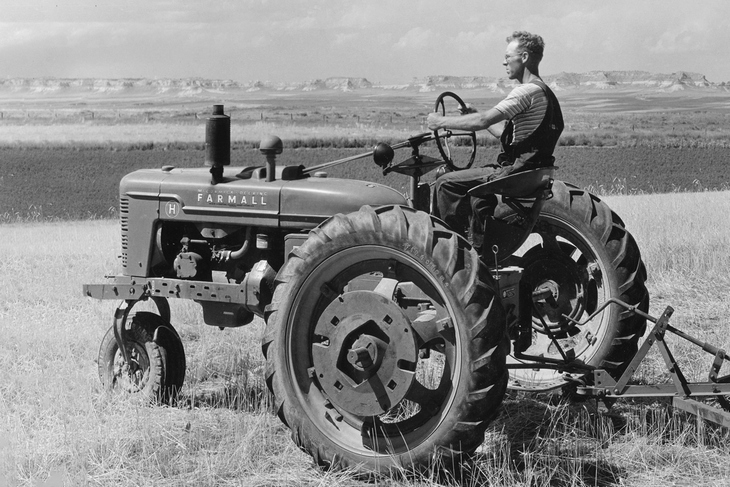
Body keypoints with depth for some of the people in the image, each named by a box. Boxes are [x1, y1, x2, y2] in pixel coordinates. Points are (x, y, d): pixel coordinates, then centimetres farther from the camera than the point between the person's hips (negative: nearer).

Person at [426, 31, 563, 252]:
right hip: (526, 169, 10)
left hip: (515, 171, -10)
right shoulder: (543, 92, 18)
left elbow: (482, 121, -21)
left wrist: (441, 121, -10)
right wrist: (477, 116, 18)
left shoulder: (528, 91, -15)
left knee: (446, 184, -10)